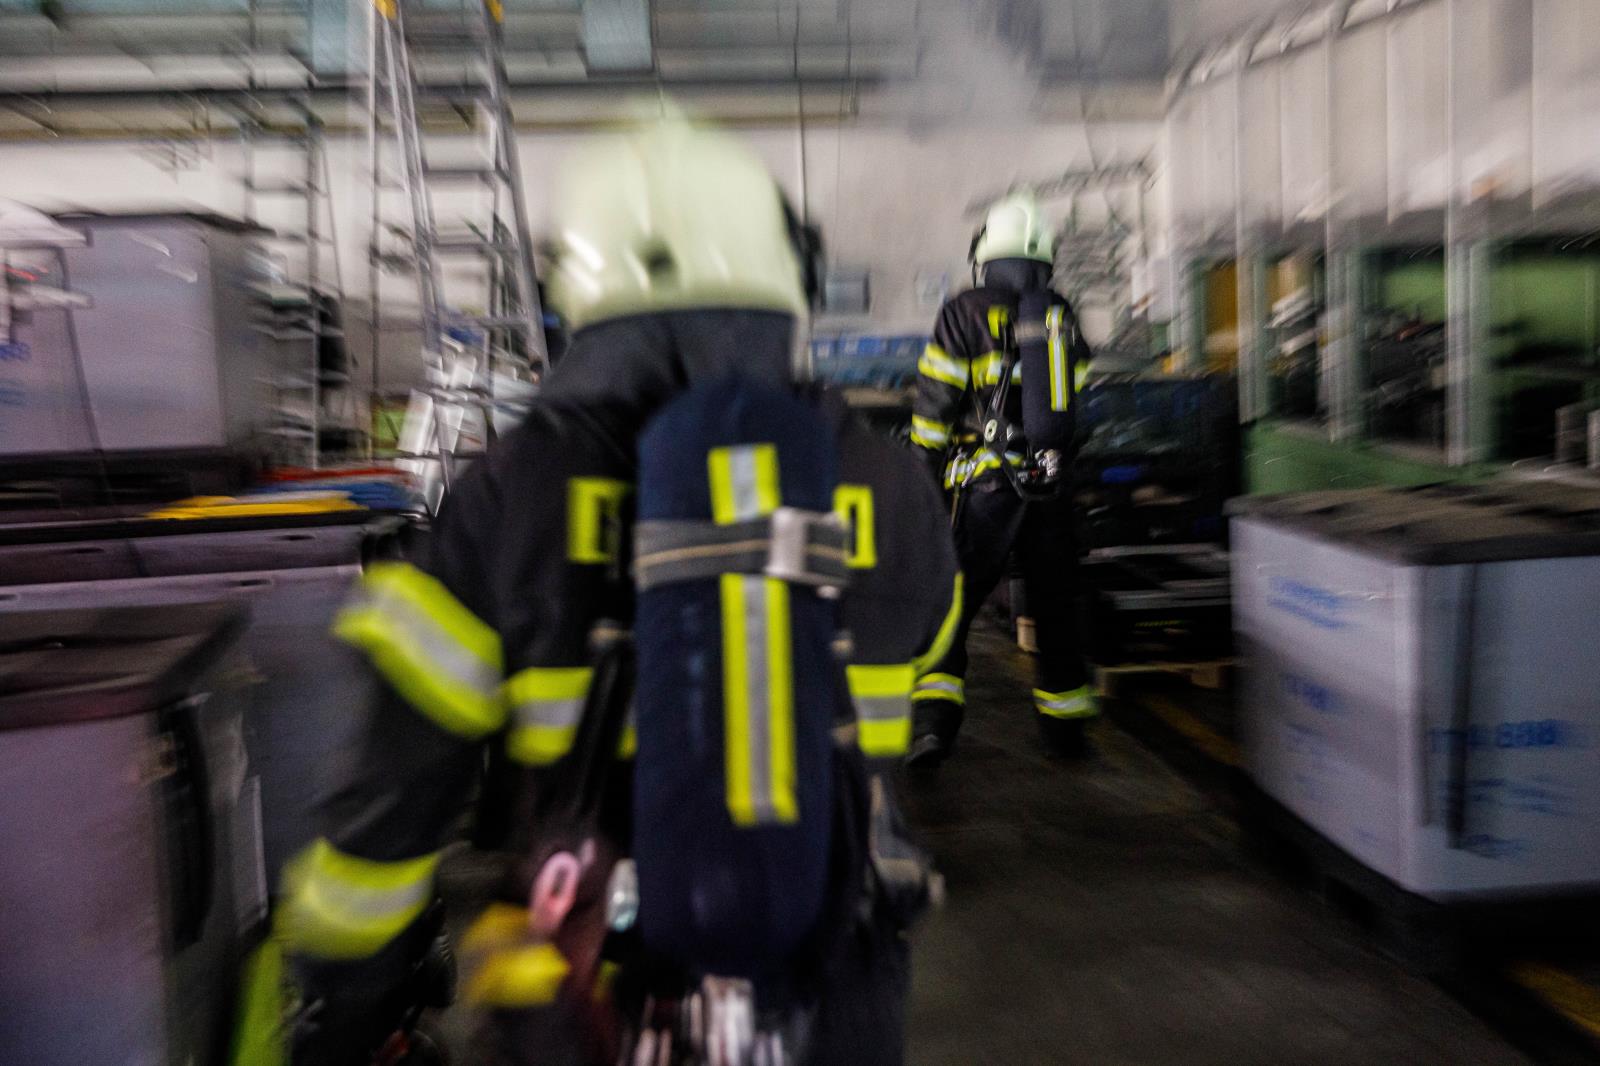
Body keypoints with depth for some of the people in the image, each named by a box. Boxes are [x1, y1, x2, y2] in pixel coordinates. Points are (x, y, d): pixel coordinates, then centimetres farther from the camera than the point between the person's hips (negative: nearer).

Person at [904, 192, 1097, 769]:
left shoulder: (965, 312, -3)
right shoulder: (1062, 316, 12)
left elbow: (935, 403, -5)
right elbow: (1075, 401, 16)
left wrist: (923, 468, 4)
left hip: (986, 482, -4)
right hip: (1052, 483, 5)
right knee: (1054, 603, 16)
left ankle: (934, 721, -7)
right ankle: (1065, 719, 28)